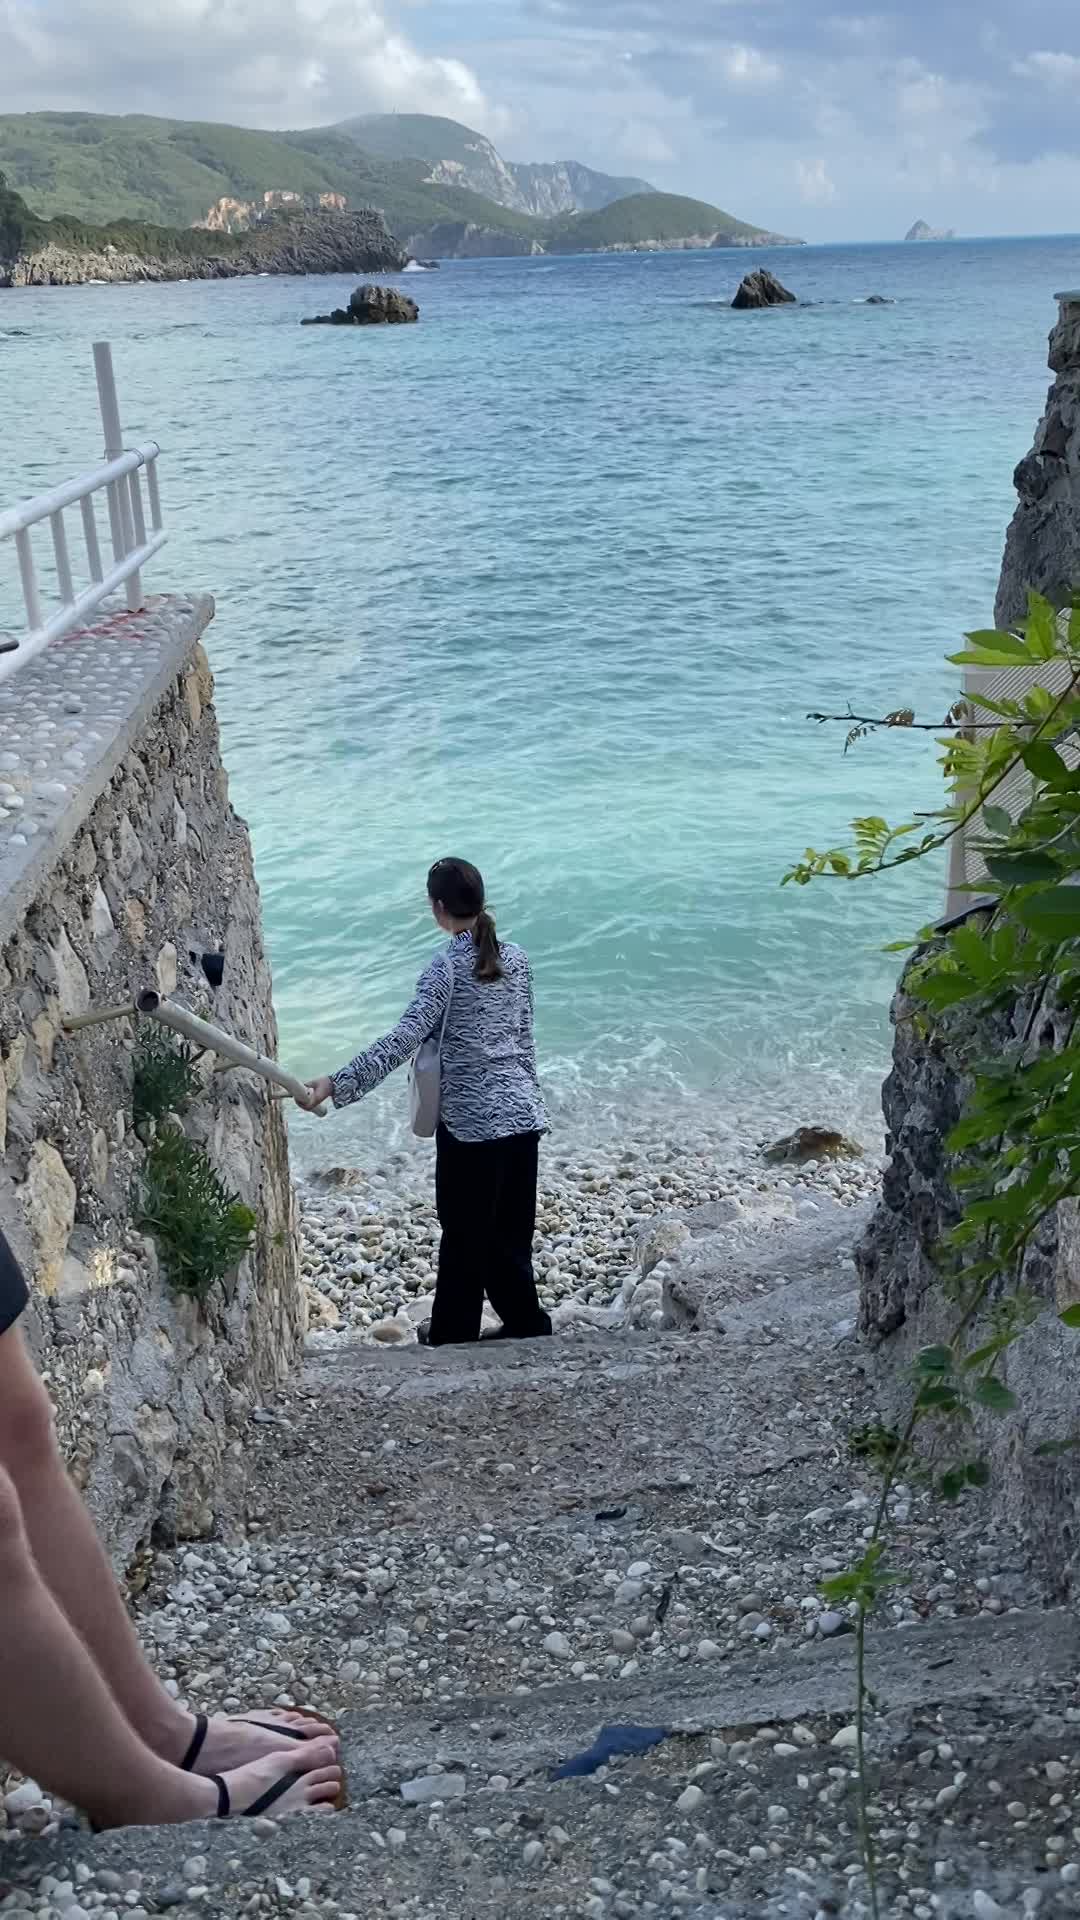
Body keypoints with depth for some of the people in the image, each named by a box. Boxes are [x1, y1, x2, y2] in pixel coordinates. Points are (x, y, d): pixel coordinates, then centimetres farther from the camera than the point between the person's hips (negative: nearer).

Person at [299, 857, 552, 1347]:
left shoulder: (447, 965, -13)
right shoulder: (515, 958, 5)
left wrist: (336, 1084, -26)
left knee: (466, 1232, 6)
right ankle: (526, 1324, 21)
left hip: (471, 1119, -6)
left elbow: (403, 1040, -23)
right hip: (522, 1112, 6)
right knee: (510, 1229, 15)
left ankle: (453, 1335, 18)